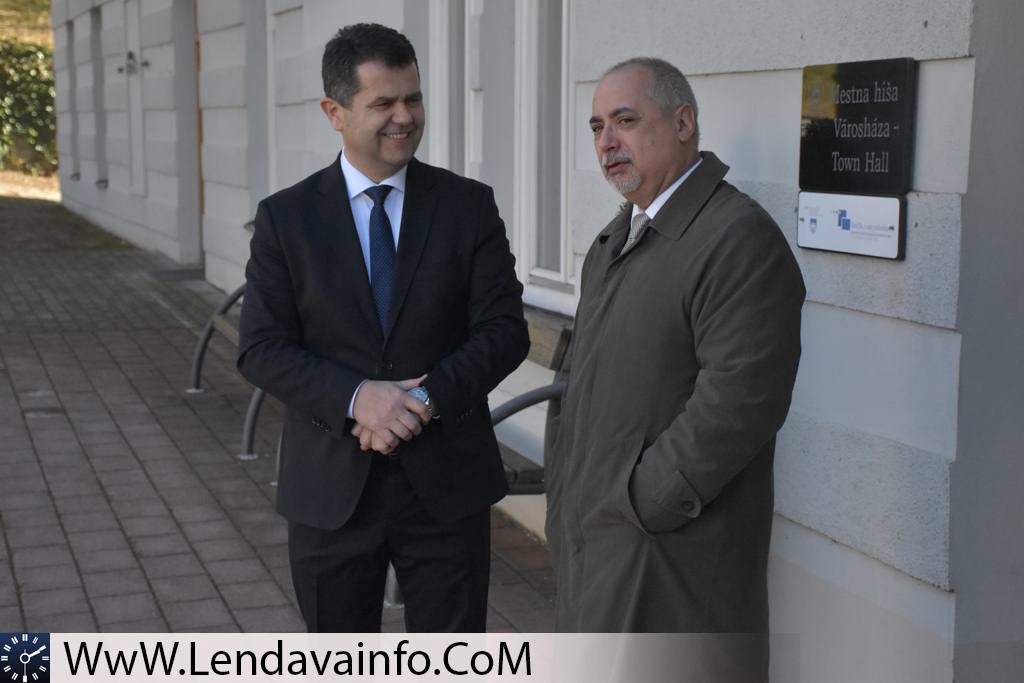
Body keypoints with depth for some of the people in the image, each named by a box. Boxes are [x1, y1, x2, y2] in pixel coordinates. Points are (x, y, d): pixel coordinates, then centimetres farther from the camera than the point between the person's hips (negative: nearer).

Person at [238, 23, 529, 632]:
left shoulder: (470, 206, 0)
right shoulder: (286, 217, -1)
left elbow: (504, 330, -4)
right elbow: (261, 349, -5)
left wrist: (427, 398, -19)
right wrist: (356, 398, -21)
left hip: (447, 484, 0)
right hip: (330, 490, 0)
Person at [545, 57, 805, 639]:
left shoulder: (739, 237, -16)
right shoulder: (618, 237, 16)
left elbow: (741, 395, -24)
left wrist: (648, 500, -19)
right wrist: (566, 494, 13)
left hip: (669, 543, -9)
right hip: (592, 533, 9)